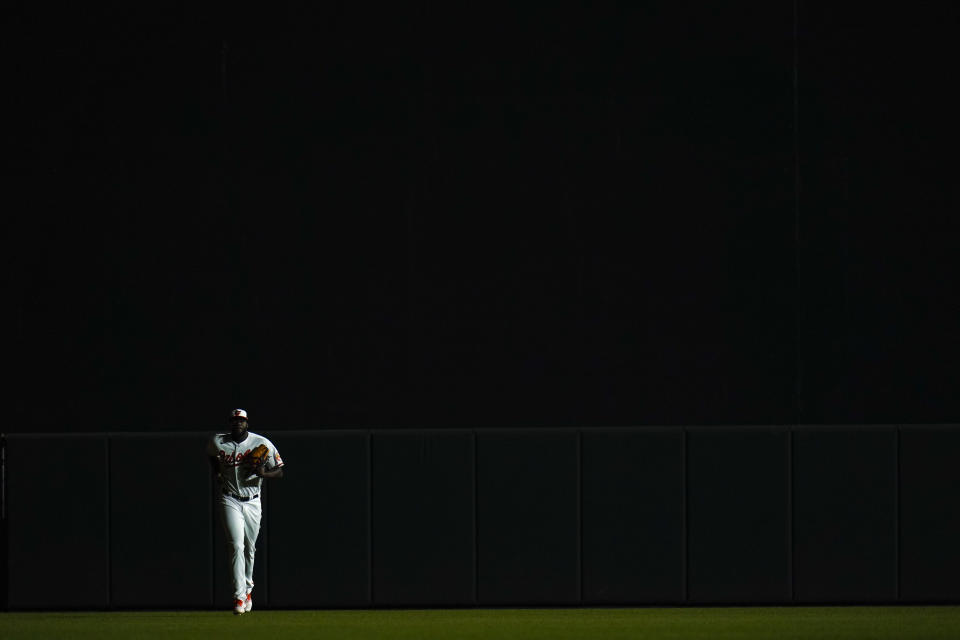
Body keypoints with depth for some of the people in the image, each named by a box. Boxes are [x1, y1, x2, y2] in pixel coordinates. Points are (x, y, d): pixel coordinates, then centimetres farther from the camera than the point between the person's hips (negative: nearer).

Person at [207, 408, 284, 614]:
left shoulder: (262, 444, -6)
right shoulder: (218, 442, -3)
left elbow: (279, 472, -2)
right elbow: (211, 454, 23)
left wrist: (263, 473, -21)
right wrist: (216, 473, 9)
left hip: (252, 502, 1)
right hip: (229, 500, -1)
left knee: (249, 549, 11)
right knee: (236, 546, -16)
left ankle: (247, 589, 35)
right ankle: (239, 596, -21)